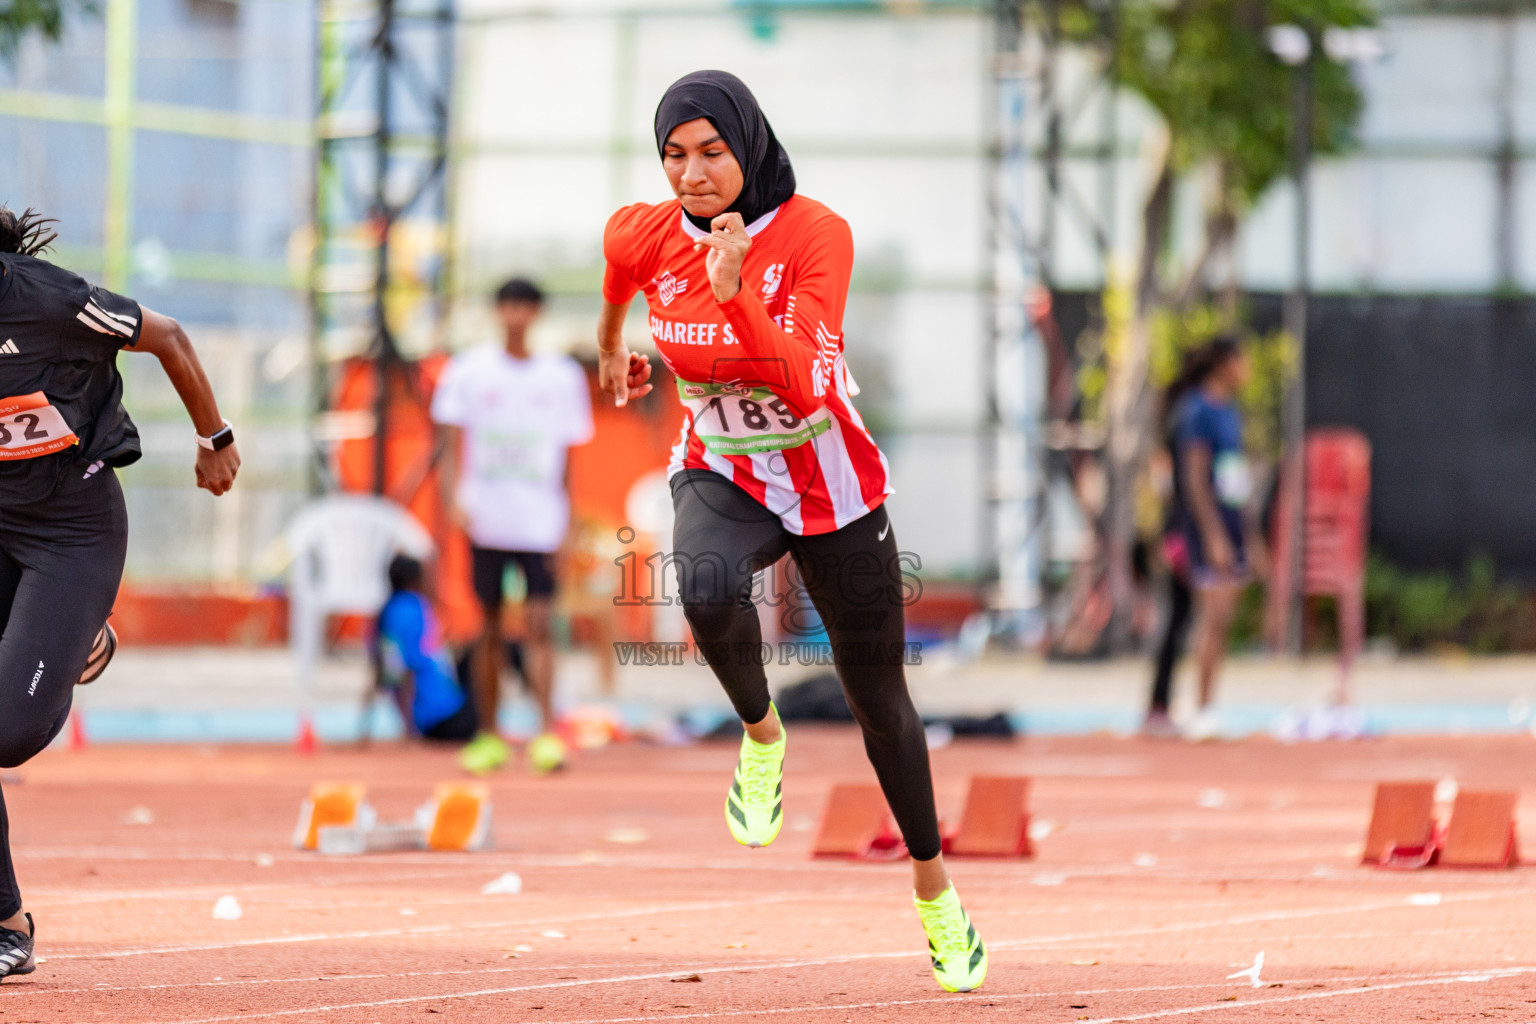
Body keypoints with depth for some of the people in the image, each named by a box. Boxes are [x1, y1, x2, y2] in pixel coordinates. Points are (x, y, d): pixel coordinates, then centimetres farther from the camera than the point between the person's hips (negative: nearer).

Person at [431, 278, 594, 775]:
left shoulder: (563, 377, 5)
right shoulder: (469, 371, 3)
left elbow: (566, 456, 9)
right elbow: (452, 442, 1)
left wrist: (567, 524, 4)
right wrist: (454, 498, -14)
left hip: (539, 523, -1)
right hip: (486, 521, 1)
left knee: (537, 624, -11)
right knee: (490, 626, 6)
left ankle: (547, 733, -15)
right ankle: (488, 738, 14)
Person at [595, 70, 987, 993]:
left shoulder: (814, 234, -23)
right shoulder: (644, 237, -12)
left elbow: (804, 382, -34)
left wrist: (737, 293, -47)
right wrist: (611, 348, 33)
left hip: (832, 489, -1)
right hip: (722, 476, 1)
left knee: (879, 699, 10)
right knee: (709, 587, -36)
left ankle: (934, 888, 32)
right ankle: (761, 734, -5)